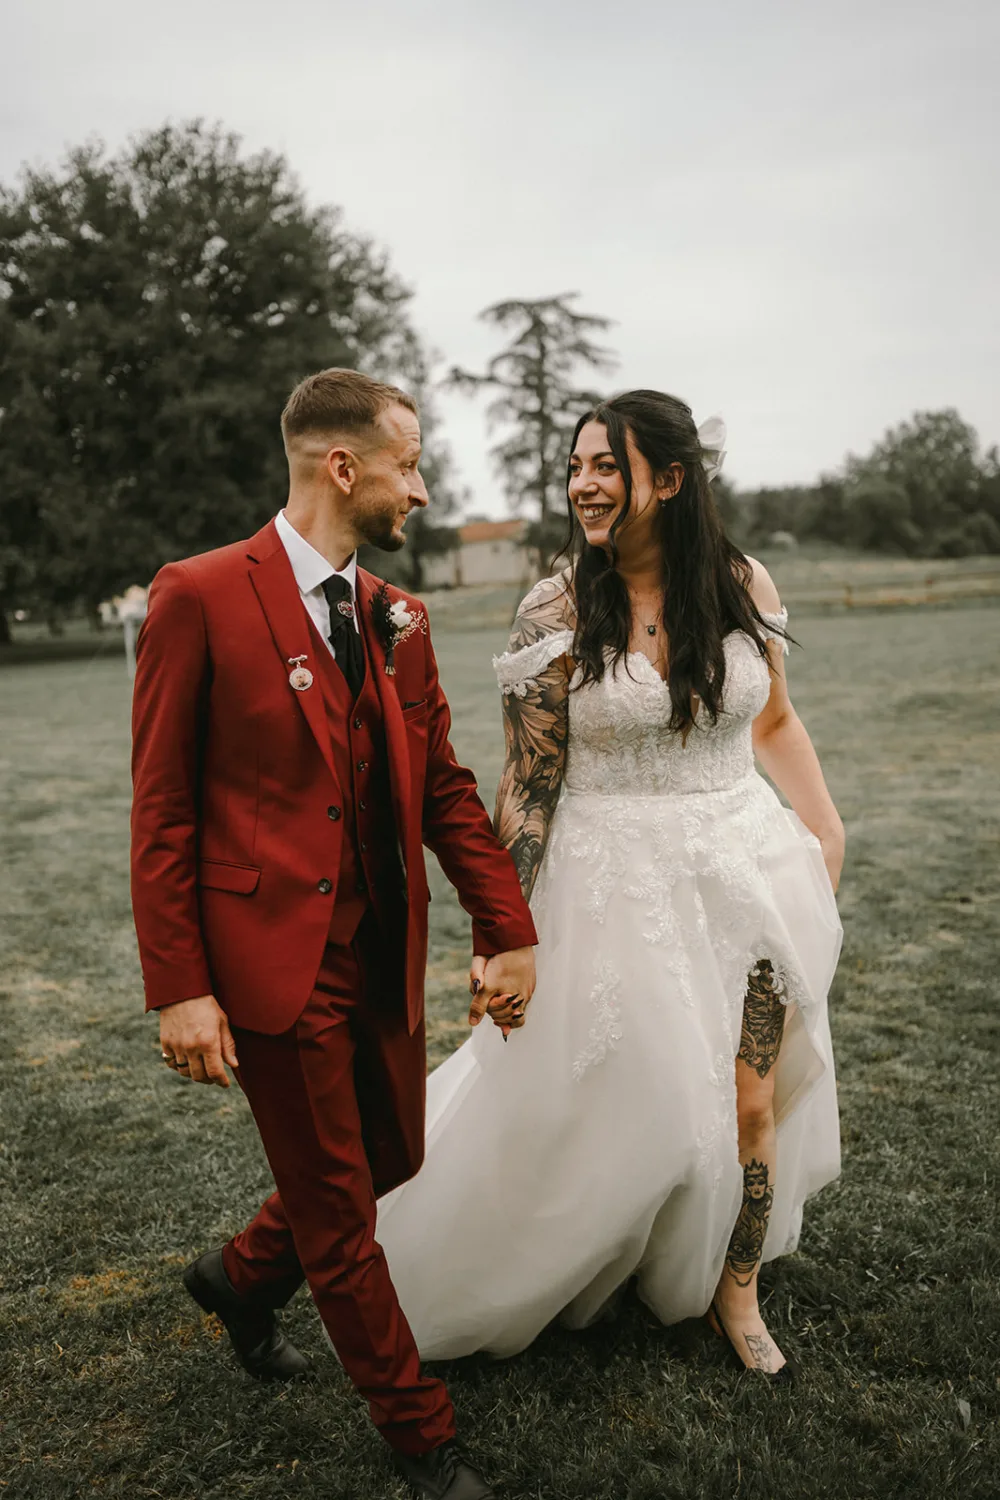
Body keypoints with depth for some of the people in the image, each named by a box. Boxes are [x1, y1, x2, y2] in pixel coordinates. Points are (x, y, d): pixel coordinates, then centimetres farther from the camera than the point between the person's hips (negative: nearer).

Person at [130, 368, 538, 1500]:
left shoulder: (398, 619, 7)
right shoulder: (200, 597, -11)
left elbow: (445, 789, 9)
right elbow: (160, 809, -11)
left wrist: (509, 931, 3)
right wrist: (178, 989, -14)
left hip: (385, 959, 7)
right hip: (274, 960, -7)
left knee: (394, 1157, 20)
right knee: (338, 1212, 9)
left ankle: (242, 1277, 48)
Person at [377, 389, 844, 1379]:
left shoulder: (745, 586, -2)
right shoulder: (557, 611, -11)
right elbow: (527, 783, -10)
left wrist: (825, 825, 9)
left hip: (746, 863, 3)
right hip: (616, 880, -3)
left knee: (751, 1102, 11)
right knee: (611, 1114, 9)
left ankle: (734, 1294, 38)